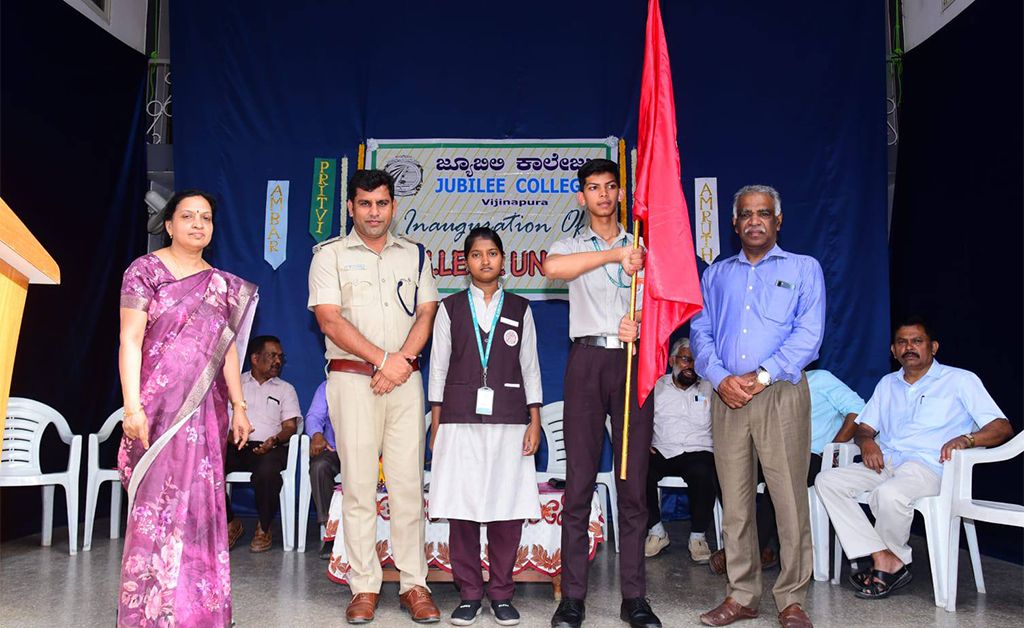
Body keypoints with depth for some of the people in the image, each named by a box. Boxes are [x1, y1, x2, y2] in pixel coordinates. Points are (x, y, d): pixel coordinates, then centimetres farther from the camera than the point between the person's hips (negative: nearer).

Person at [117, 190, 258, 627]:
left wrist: (239, 407, 9)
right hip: (158, 406, -4)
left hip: (205, 411, 4)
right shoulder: (145, 270, 1)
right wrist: (132, 405, -15)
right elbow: (130, 340, -6)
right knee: (157, 508, -2)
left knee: (200, 508, 7)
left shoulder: (222, 284, 13)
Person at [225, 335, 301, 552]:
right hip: (234, 447, 2)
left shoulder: (285, 389, 19)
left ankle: (264, 528, -10)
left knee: (267, 471, -36)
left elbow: (290, 426, 9)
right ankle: (231, 523, -6)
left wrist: (275, 440, -14)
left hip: (268, 447, -1)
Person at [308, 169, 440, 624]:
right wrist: (382, 359, -10)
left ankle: (413, 584, 8)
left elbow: (426, 313, 8)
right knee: (358, 485, -1)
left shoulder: (414, 255, 15)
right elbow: (330, 319, -5)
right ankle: (364, 587, 8)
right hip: (352, 378, -2)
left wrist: (403, 359, -8)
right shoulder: (330, 254, 6)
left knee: (408, 483, 1)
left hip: (405, 380, 2)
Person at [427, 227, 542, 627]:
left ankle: (501, 594, 12)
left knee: (509, 507, -2)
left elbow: (530, 366, 9)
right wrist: (436, 423, 3)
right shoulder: (450, 308, 10)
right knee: (461, 508, -1)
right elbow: (438, 366, 8)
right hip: (460, 418, 0)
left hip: (509, 418, 0)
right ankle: (469, 594, 12)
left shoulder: (520, 309, 11)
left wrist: (534, 421, 2)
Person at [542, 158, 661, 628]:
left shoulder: (643, 248, 18)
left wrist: (641, 326, -9)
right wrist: (615, 254, -18)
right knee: (579, 482, -2)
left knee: (634, 481, 1)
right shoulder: (572, 246, 12)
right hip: (587, 359, -1)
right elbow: (552, 267, -14)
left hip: (633, 359, 2)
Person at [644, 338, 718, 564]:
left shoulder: (709, 389, 14)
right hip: (661, 452, 1)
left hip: (698, 451, -1)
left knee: (702, 473, -35)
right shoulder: (656, 387, 15)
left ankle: (698, 536, -13)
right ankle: (656, 531, -8)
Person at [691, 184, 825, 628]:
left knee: (790, 499, -4)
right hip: (726, 397, 3)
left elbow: (808, 334, -3)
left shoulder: (804, 269, 9)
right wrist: (721, 378, -8)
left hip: (781, 395, -3)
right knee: (734, 502, 6)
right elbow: (700, 331, 9)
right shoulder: (716, 274, 18)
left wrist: (762, 376, -13)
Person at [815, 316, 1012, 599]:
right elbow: (864, 427, 23)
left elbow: (1002, 428, 0)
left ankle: (893, 557, -6)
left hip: (928, 465, -6)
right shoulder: (888, 384, 26)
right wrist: (866, 441, -3)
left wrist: (966, 439, -21)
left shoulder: (961, 380, 9)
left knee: (888, 494, -38)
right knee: (826, 480, -19)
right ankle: (885, 561, -22)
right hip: (884, 463, 6)